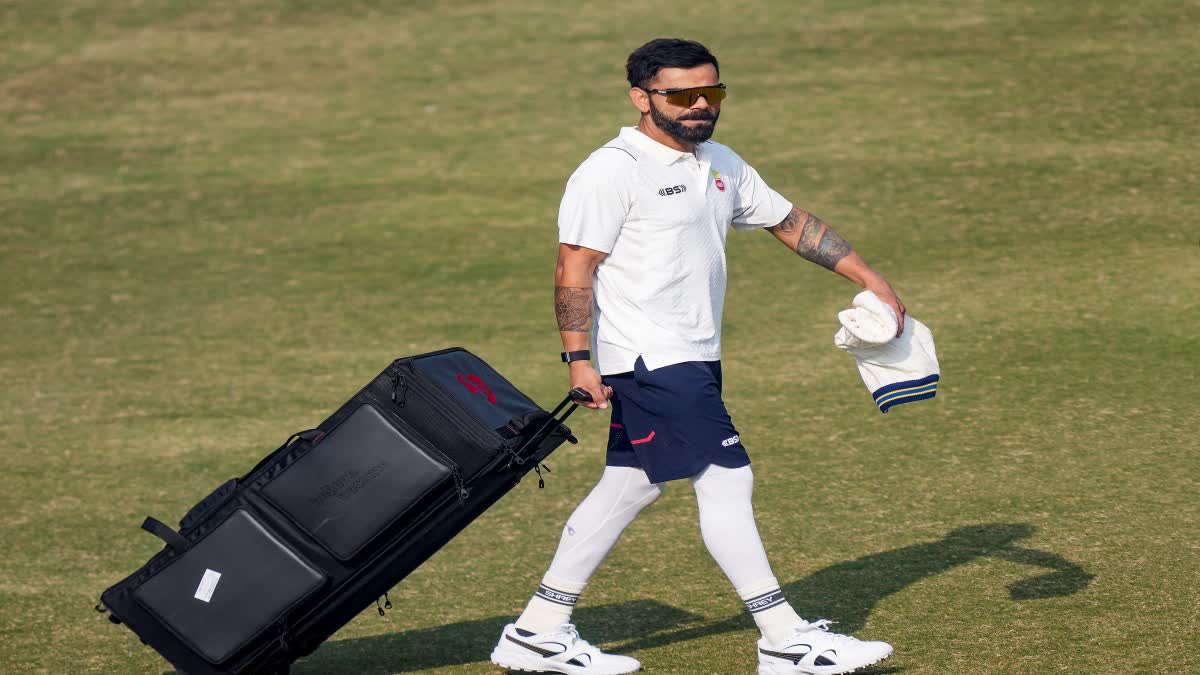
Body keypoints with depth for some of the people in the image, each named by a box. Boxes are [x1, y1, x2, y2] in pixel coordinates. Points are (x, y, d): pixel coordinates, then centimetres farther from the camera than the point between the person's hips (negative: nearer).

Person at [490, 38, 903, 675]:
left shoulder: (721, 164, 14)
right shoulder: (612, 170, -12)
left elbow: (791, 222, 22)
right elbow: (575, 270, -13)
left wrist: (870, 279, 17)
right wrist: (579, 359, -20)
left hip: (694, 359, 9)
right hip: (651, 360, -9)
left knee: (629, 486, 11)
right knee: (726, 481, -9)